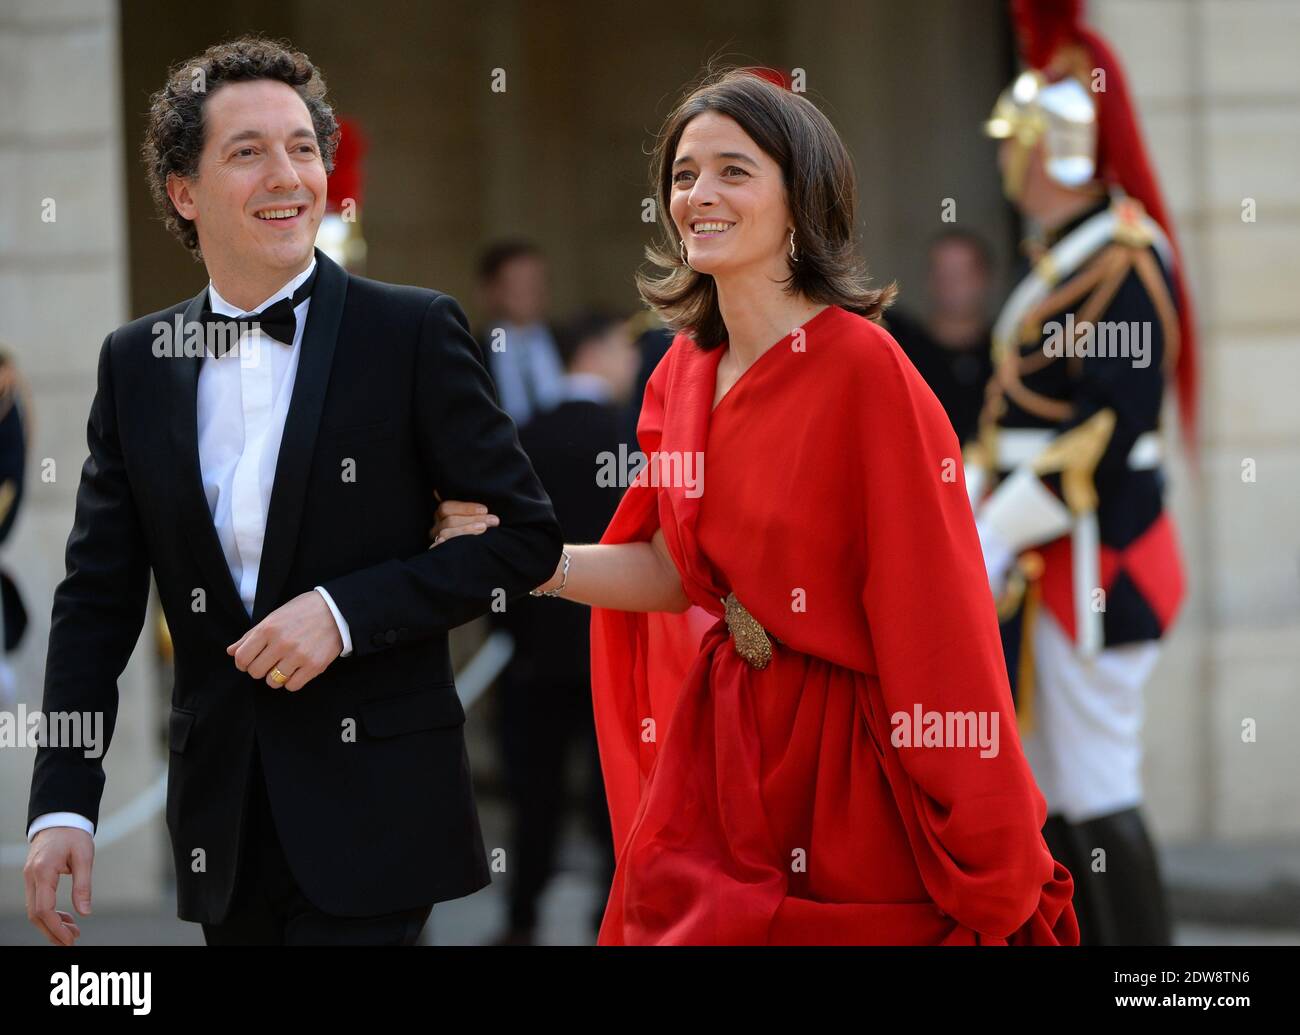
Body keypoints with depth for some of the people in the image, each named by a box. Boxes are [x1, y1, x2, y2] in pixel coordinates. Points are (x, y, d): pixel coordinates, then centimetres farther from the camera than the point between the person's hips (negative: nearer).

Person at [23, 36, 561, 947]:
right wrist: (63, 805, -2)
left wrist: (346, 612, -14)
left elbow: (525, 536, -3)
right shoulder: (136, 362, 7)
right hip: (223, 819, 4)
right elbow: (98, 599, 8)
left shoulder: (413, 333, -4)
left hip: (370, 811, -4)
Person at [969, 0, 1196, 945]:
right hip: (1046, 569, 10)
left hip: (1096, 566, -10)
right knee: (1050, 802, 11)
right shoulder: (1060, 261, 15)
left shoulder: (1123, 262, -15)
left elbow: (1111, 432, -21)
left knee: (1098, 799, -7)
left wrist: (995, 543, -18)